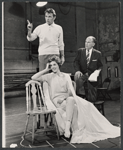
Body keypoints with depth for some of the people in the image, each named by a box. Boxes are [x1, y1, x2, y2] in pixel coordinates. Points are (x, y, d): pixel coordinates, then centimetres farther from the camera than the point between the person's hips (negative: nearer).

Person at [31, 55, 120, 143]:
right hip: (56, 101, -3)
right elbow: (33, 78, -1)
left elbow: (71, 91, 4)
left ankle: (67, 127, -40)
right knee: (73, 106, -34)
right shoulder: (49, 77, 11)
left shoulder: (66, 76, 16)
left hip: (68, 98, 3)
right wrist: (46, 69, 3)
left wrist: (64, 98, -16)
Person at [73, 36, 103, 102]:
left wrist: (98, 70, -12)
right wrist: (77, 70, -19)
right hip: (82, 74, 0)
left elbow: (100, 66, 11)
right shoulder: (80, 51, 7)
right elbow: (75, 62, 0)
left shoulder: (98, 54, 5)